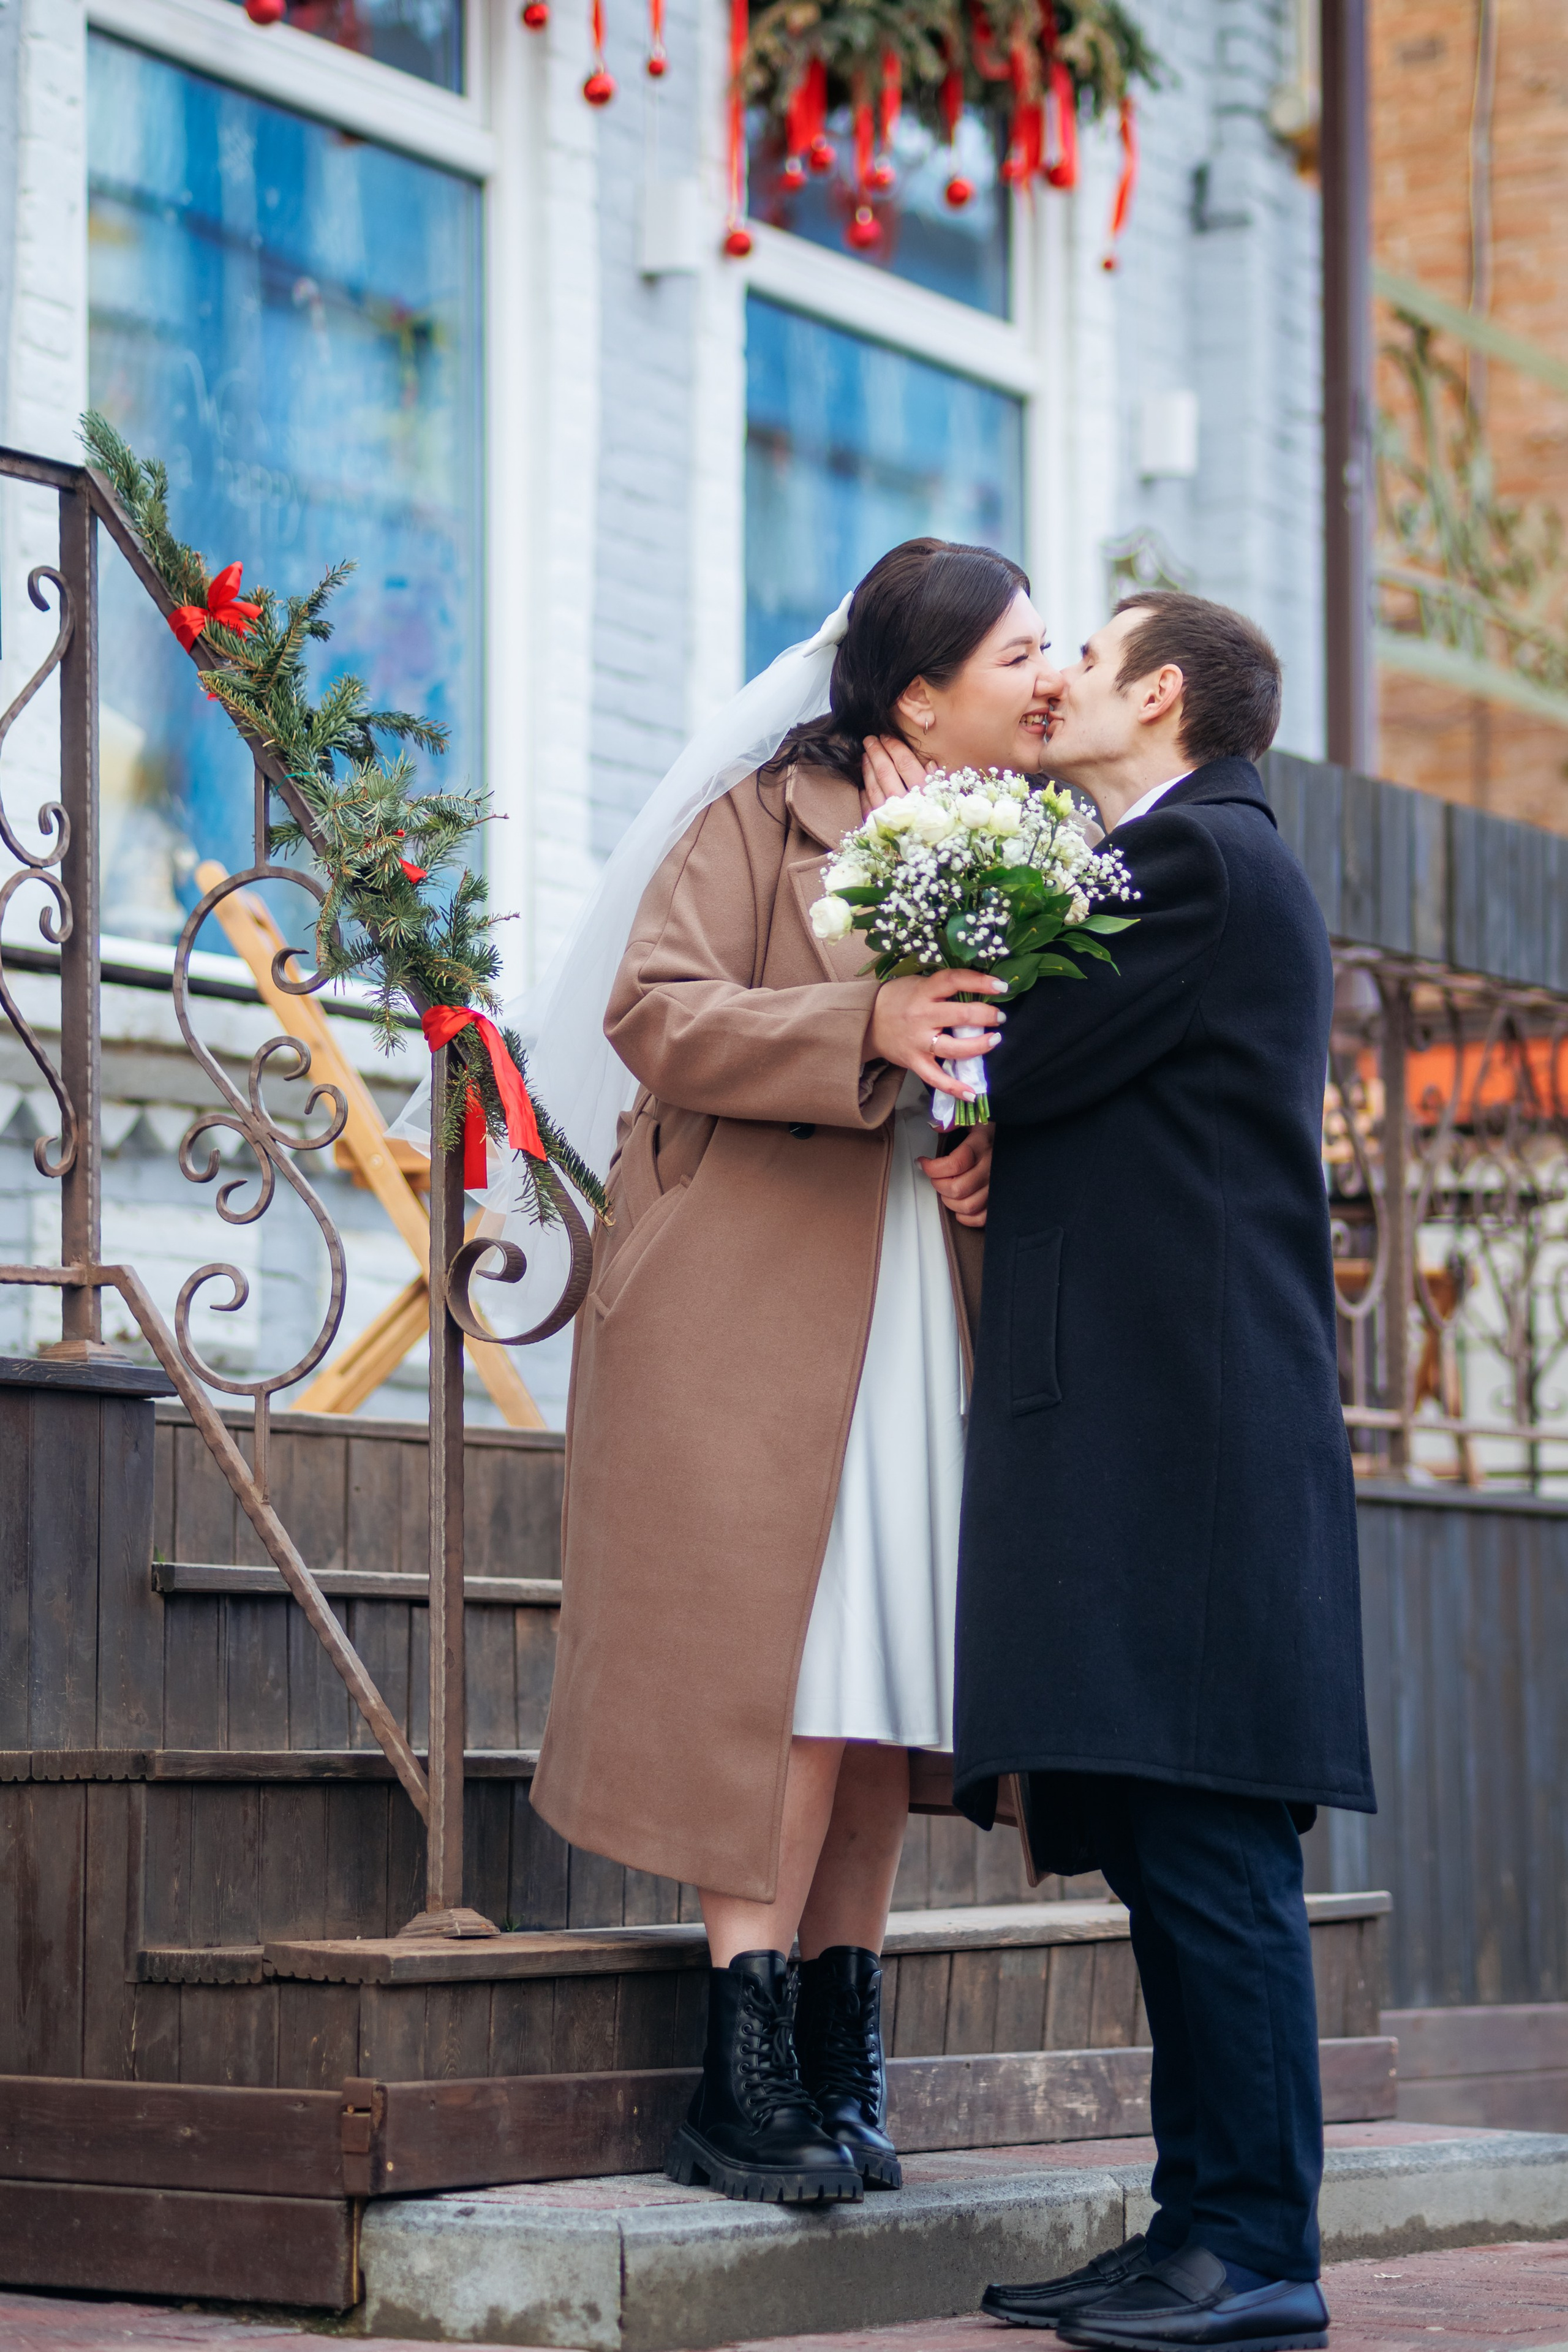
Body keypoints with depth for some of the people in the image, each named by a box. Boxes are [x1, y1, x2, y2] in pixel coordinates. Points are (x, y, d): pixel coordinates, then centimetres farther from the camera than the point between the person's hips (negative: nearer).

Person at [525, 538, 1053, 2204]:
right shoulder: (766, 817, -2)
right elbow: (650, 1012, -12)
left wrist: (1001, 1160, -1)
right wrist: (866, 1028, -25)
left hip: (923, 1313, 6)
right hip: (755, 1307, -6)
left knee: (887, 1690, 4)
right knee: (791, 1677, -11)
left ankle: (838, 2069, 10)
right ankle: (742, 2093, -7)